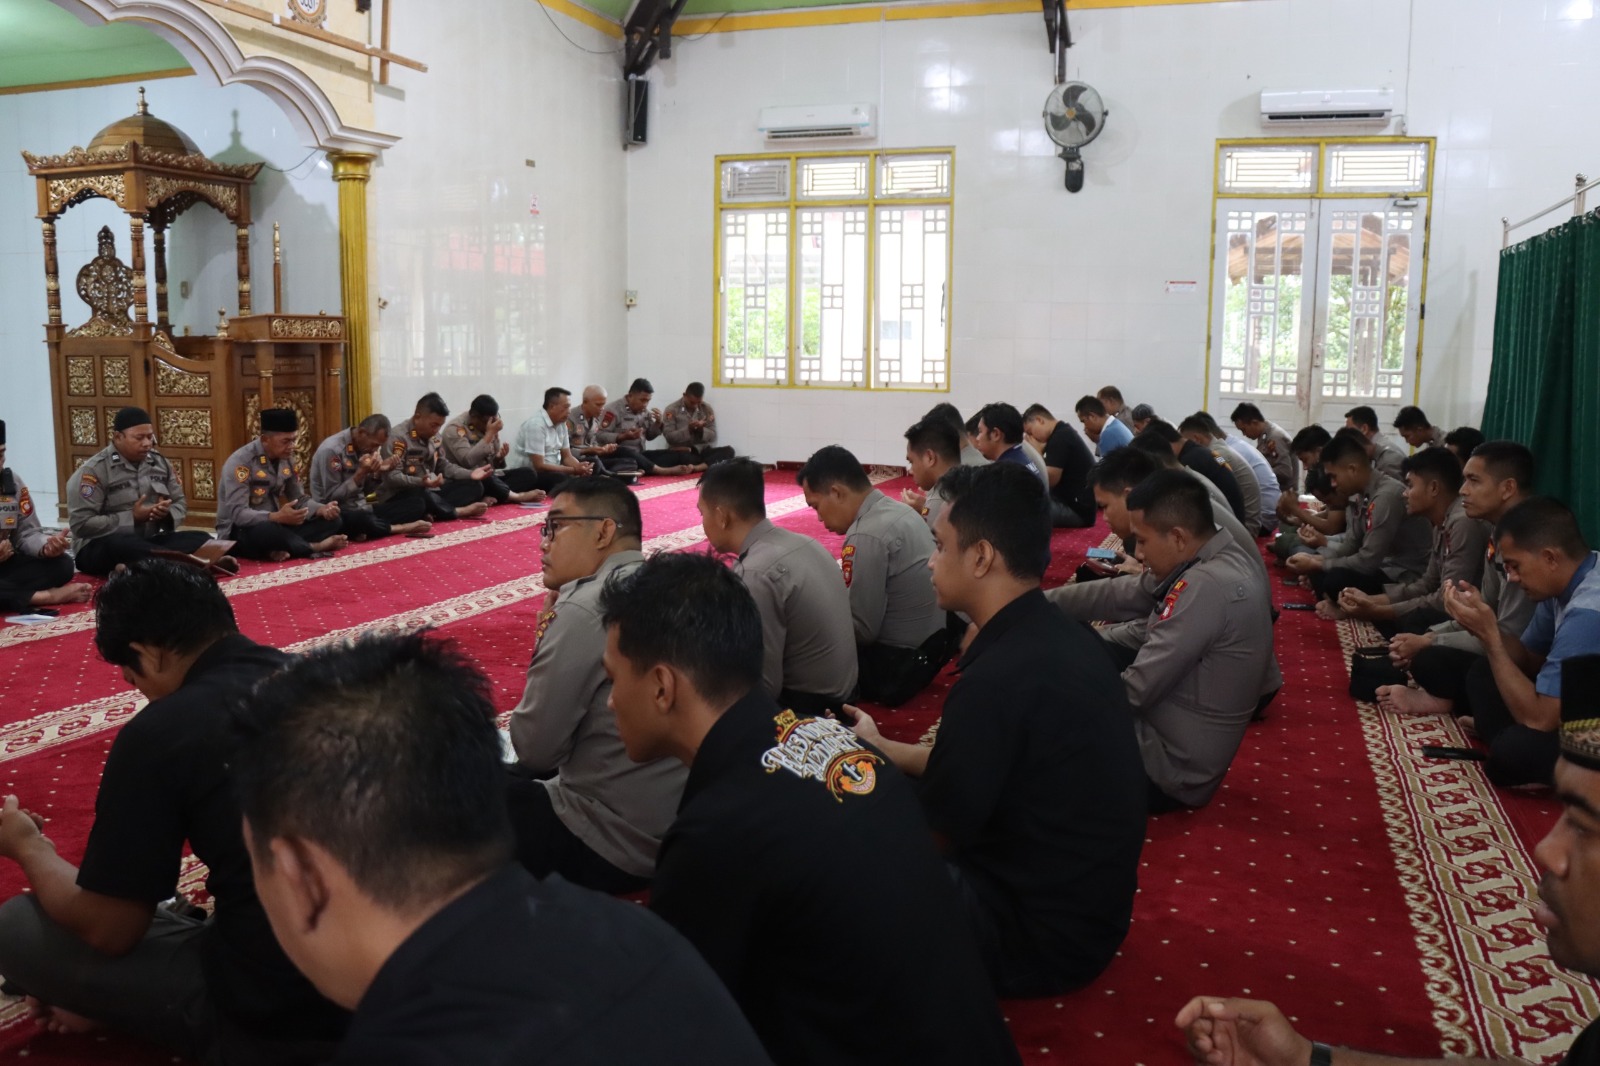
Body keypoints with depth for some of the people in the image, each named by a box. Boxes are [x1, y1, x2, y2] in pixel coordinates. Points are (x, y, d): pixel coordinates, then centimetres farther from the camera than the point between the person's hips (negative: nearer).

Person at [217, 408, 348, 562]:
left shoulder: (287, 458, 4)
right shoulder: (241, 462, -19)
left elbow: (300, 499, 8)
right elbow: (237, 514, -26)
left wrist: (322, 509, -14)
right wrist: (276, 517, -41)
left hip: (274, 525, 8)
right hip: (241, 533, -8)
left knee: (332, 520, -8)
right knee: (266, 531, -43)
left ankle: (284, 548, -27)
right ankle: (316, 547, -20)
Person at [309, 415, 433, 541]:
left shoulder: (365, 446, 6)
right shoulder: (331, 450, -16)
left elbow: (365, 491, 12)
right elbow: (331, 498, -18)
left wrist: (379, 472, -7)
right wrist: (361, 473, -23)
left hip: (363, 509, 8)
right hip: (337, 515, -8)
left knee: (416, 502, -7)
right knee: (360, 519, -43)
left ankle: (371, 530, -24)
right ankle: (402, 528, -15)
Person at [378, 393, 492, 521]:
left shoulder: (434, 437, 8)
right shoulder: (398, 437, -17)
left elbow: (444, 466, 15)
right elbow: (392, 477, -24)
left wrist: (470, 473, -1)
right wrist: (421, 482, -39)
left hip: (430, 491, 9)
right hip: (401, 495, -8)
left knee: (474, 486, -4)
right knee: (421, 496, -43)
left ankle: (436, 511, -28)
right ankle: (459, 511, -18)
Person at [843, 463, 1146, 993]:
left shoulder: (998, 678, -29)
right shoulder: (1062, 636, 0)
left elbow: (934, 833, -18)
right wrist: (882, 748, 18)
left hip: (1040, 936, -9)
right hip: (1084, 900, 9)